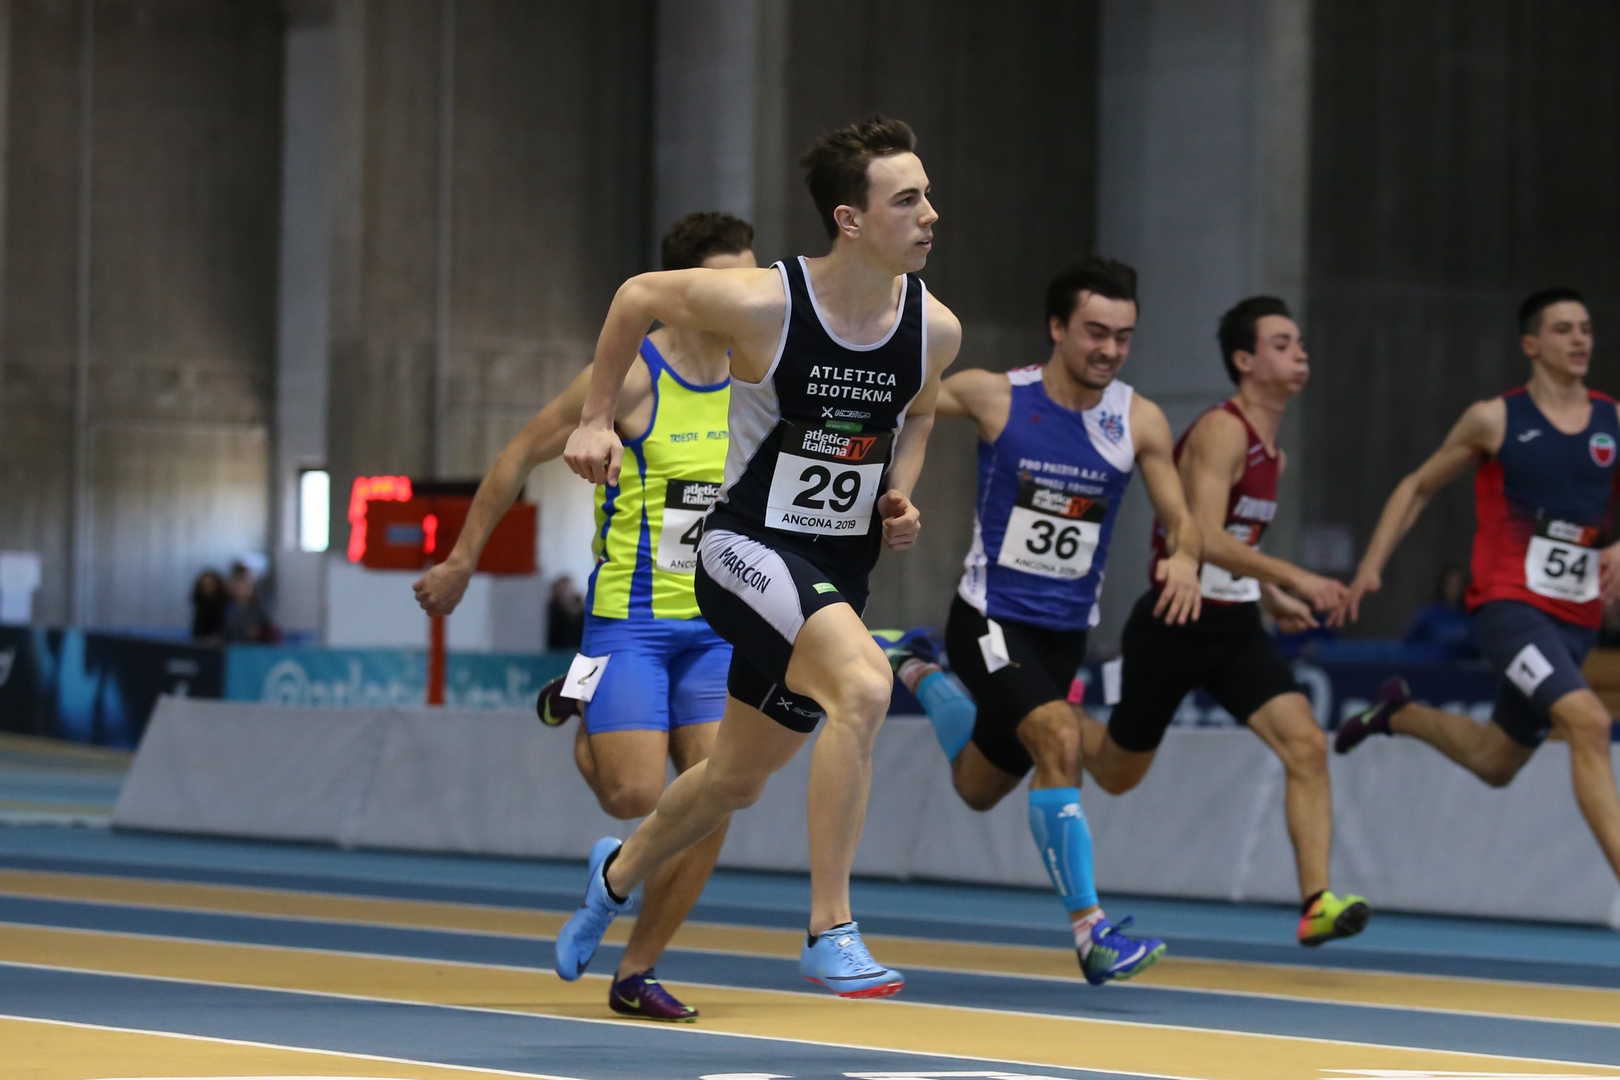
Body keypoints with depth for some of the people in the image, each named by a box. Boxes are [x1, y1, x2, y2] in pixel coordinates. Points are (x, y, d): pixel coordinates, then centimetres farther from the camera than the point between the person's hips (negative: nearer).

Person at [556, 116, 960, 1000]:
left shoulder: (935, 329, -6)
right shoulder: (762, 304, -19)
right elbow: (638, 295, 0)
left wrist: (899, 497, 1)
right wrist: (596, 417, 3)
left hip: (842, 564, 6)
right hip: (750, 547, -6)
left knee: (738, 778, 19)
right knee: (863, 684, -32)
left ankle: (619, 871, 51)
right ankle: (829, 933, -25)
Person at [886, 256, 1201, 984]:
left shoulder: (1140, 423, -5)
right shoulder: (993, 398, -11)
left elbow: (1181, 521, -3)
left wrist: (1184, 558, -24)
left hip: (1066, 630, 5)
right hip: (990, 617, -4)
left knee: (979, 788, 19)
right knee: (1058, 739, -29)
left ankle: (915, 673, 50)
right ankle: (1090, 931, -27)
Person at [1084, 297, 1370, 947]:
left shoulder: (1272, 452, 11)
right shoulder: (1222, 431, -17)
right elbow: (1204, 537, -30)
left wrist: (1272, 598, 14)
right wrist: (1295, 578, -36)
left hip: (1234, 627, 7)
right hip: (1175, 623, -7)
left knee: (1306, 746, -15)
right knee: (1118, 774, 11)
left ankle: (1318, 903, -19)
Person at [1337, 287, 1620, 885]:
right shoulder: (1495, 419, -1)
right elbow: (1417, 487, 10)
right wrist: (1371, 566, 2)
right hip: (1508, 604, -5)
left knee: (1495, 764, 17)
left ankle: (1399, 714, 43)